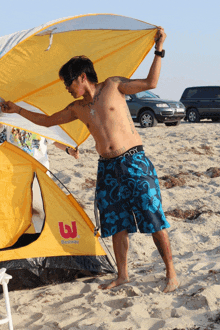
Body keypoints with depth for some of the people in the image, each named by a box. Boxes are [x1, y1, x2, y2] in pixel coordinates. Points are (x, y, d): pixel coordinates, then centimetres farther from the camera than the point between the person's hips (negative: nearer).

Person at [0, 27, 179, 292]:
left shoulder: (112, 86, 0)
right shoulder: (77, 108, 13)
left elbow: (150, 83, -2)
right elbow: (47, 121, 24)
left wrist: (159, 51, -7)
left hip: (134, 161, -5)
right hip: (107, 168, 5)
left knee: (154, 219, -4)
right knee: (117, 225, 9)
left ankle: (171, 273, 5)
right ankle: (122, 275, 22)